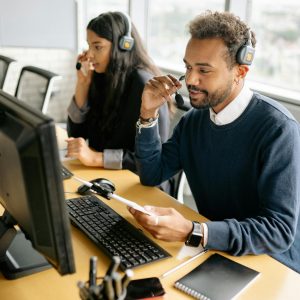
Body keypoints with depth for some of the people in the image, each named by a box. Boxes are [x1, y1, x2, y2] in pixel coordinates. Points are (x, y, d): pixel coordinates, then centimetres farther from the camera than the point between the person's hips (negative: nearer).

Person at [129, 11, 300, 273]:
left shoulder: (278, 129, -23)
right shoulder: (194, 119, -2)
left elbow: (279, 231, -26)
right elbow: (152, 175, 3)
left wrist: (192, 232, -38)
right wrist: (148, 114, -10)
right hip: (214, 252, 5)